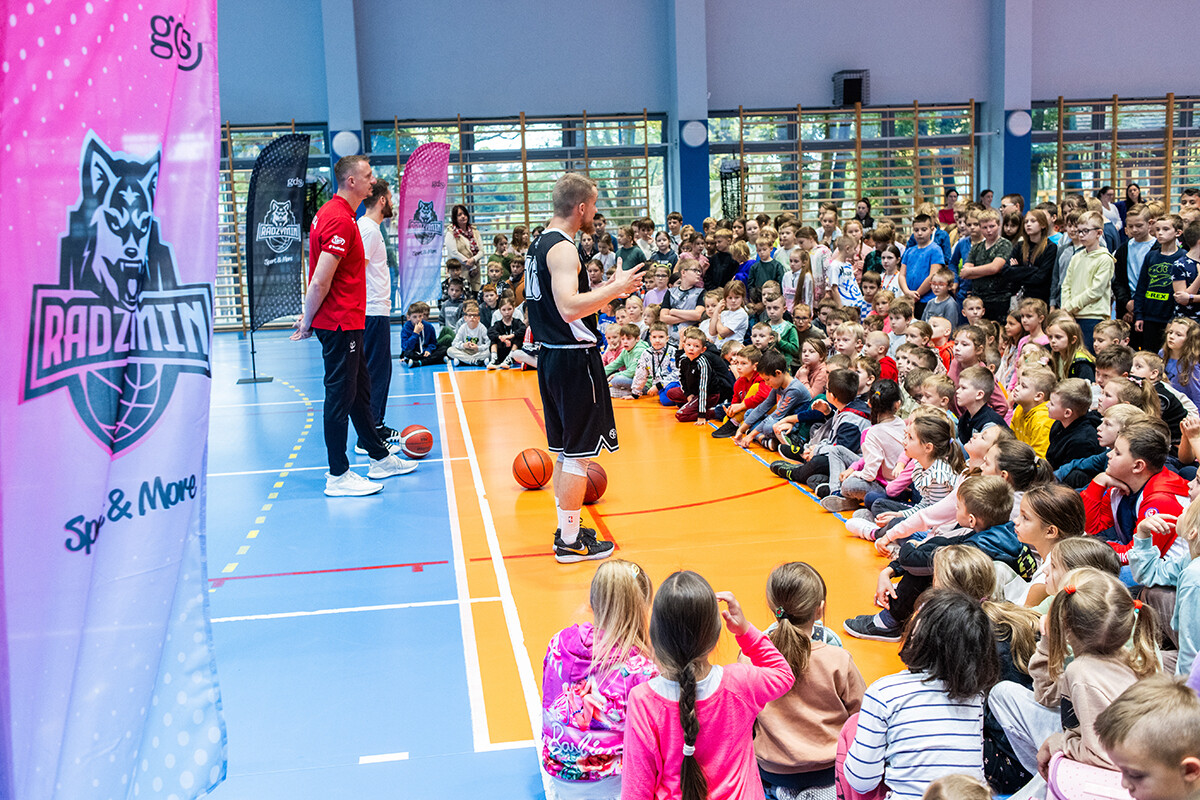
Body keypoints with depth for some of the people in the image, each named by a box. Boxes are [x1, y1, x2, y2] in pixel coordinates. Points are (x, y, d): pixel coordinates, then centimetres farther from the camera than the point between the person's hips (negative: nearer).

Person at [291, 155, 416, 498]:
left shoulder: (335, 213, 14)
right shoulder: (340, 220, -18)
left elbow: (320, 281, 16)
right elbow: (320, 282, -22)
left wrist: (309, 317, 15)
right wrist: (308, 322, -12)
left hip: (346, 323, 10)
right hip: (340, 325, -10)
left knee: (360, 390, 18)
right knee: (340, 396, -4)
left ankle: (380, 458, 30)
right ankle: (338, 476, 4)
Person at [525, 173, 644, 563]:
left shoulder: (539, 244, 13)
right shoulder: (563, 249, -17)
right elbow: (569, 308, -29)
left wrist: (607, 290, 19)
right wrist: (616, 288, -20)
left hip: (551, 356, 10)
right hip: (574, 359, -10)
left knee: (565, 451, 17)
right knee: (578, 453, -2)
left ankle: (567, 529, 27)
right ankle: (571, 542, 5)